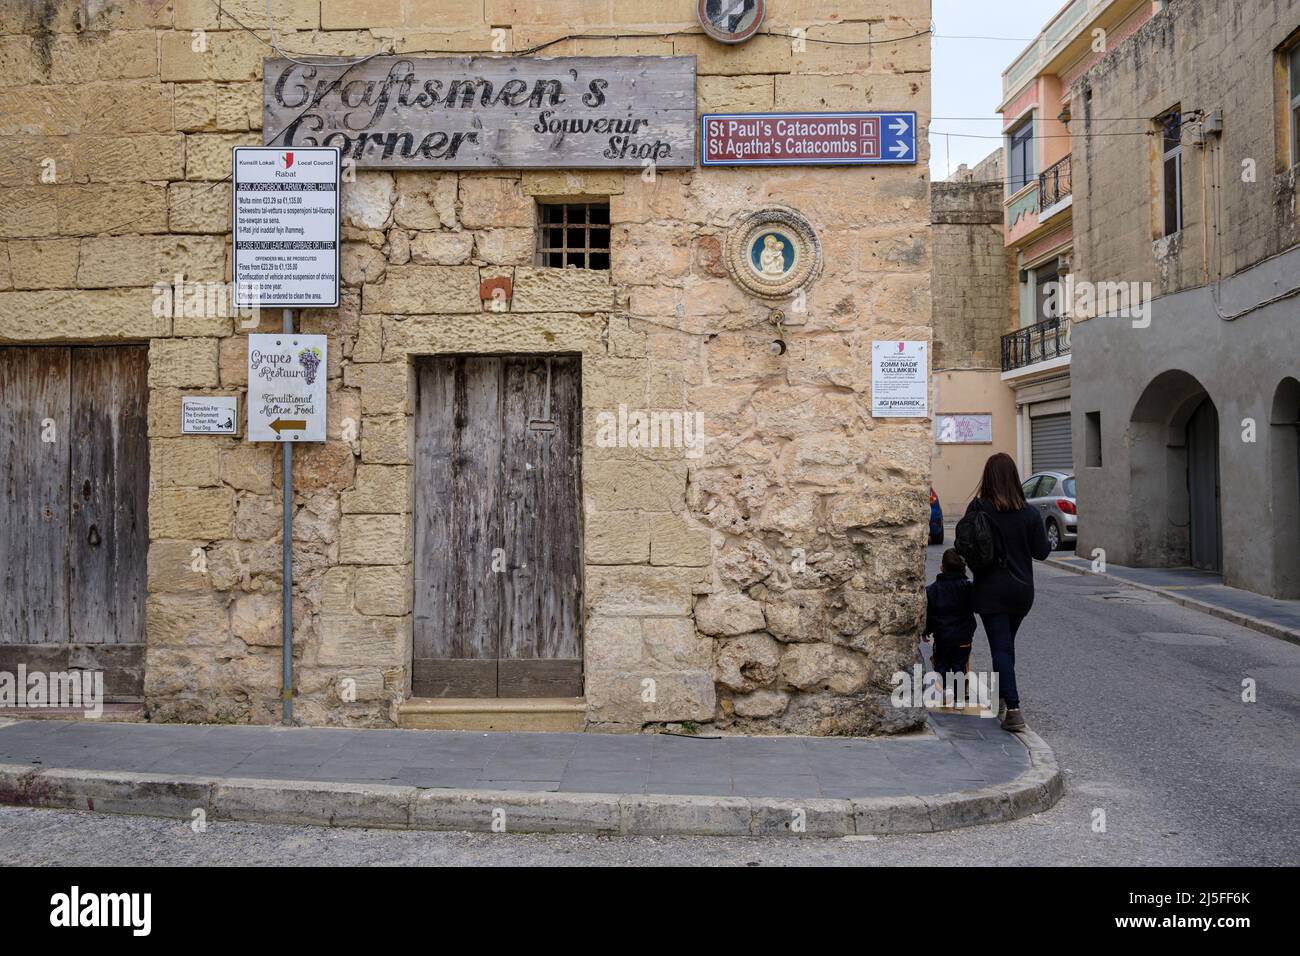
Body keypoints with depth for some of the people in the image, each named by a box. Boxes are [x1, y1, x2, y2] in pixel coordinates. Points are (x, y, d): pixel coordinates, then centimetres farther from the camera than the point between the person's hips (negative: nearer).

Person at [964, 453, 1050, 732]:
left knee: (1001, 647, -3)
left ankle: (1013, 709, -14)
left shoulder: (977, 508, -13)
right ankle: (1002, 692, 39)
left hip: (990, 590, -3)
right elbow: (1041, 552, -2)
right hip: (1021, 589, 3)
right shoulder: (1030, 513, -6)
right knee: (1007, 643, 22)